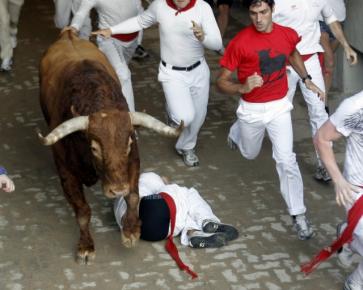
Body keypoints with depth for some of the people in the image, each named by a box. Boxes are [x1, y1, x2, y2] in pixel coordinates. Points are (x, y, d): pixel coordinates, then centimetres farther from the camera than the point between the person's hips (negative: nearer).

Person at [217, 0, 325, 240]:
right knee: (250, 154, 23)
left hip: (279, 106, 1)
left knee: (286, 160, -10)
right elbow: (222, 82, -15)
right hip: (252, 109, -1)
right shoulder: (240, 42, -21)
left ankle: (298, 215, 3)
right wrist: (242, 88, -35)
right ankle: (237, 131, 59)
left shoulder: (288, 34, -9)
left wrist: (307, 80, 10)